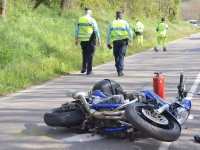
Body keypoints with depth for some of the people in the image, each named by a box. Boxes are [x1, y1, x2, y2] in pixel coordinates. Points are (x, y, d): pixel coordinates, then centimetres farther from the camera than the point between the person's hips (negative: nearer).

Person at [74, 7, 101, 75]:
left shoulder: (79, 19, 6)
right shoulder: (92, 20, -6)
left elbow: (76, 30, 9)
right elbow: (96, 30, -7)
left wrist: (76, 39, 15)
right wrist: (98, 39, -2)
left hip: (83, 40, 4)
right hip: (90, 40, -4)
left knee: (84, 54, 18)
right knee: (90, 54, 3)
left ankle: (84, 68, 7)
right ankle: (89, 70, 2)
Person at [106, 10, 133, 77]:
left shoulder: (112, 23, 7)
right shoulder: (125, 23, 1)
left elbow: (108, 34, 4)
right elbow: (130, 32, -4)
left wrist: (108, 43, 8)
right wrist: (130, 39, 14)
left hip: (115, 41, 2)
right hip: (123, 41, -2)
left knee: (116, 56, 15)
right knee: (121, 56, -1)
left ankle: (118, 69, 21)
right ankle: (120, 71, -9)